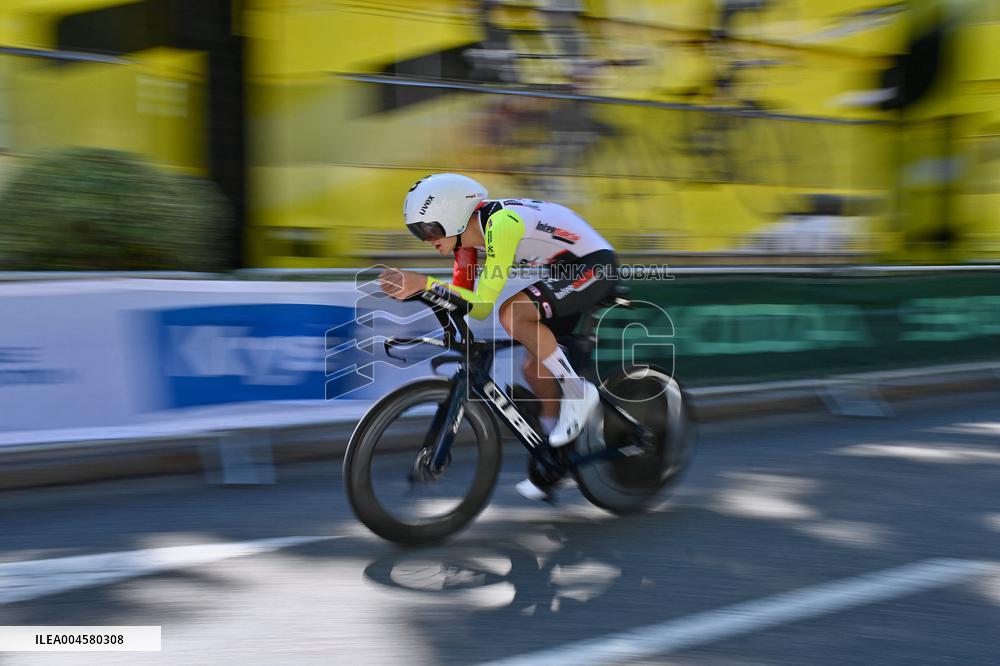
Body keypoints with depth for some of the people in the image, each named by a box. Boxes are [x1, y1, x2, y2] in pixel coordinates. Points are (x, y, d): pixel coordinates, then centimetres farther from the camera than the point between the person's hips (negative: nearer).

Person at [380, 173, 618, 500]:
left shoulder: (501, 223, -27)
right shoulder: (471, 231, 1)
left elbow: (483, 305, -29)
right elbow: (462, 296, 11)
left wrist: (425, 283, -33)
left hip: (595, 265, -10)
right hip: (568, 270, 10)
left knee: (511, 314, -29)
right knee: (534, 368, 7)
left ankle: (577, 392, -13)